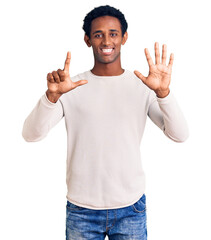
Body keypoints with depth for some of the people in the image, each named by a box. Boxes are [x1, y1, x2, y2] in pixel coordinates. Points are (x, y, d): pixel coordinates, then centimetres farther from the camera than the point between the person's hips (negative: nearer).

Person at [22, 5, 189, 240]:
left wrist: (162, 91, -27)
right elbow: (31, 134, -12)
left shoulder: (142, 86, -2)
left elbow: (180, 135, -12)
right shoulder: (72, 88, -3)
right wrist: (52, 94, -28)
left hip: (131, 207, 0)